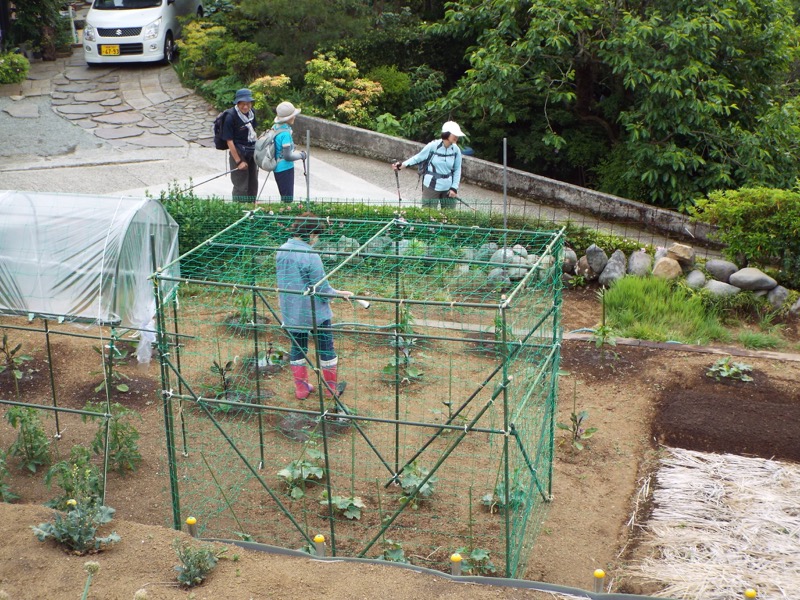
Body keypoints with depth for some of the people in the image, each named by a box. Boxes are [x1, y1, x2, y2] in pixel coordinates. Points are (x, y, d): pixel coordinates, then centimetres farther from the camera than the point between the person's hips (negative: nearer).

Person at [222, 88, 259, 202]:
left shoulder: (251, 112, -2)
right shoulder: (231, 117, -22)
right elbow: (229, 141, -20)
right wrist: (239, 161, -18)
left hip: (252, 152, 7)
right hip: (238, 153, -7)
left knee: (253, 184, 17)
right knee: (241, 187, 1)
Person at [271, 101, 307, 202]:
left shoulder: (275, 128, 4)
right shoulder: (285, 133, -22)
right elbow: (287, 156, -21)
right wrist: (301, 155, -6)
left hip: (278, 168, 9)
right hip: (285, 168, -9)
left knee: (285, 197, 18)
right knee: (288, 199, -1)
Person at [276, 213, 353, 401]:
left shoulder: (281, 251, -1)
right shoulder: (310, 256, -24)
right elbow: (322, 289, -20)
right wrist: (339, 293, -3)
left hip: (290, 312, 6)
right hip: (314, 311, -6)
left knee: (297, 347, 18)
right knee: (325, 347, 12)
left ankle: (301, 387, 27)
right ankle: (331, 388, 24)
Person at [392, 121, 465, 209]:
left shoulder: (456, 150, -5)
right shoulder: (433, 146, -15)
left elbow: (457, 170, 4)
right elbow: (418, 157, -4)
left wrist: (454, 188, -1)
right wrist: (402, 165, -14)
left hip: (448, 188, 3)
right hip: (431, 186, -3)